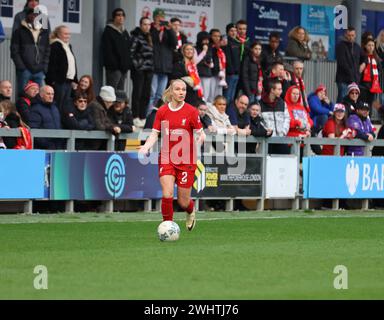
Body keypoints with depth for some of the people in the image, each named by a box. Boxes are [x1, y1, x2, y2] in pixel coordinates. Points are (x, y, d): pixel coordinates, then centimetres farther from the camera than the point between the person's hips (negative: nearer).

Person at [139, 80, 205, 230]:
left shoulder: (191, 111, -6)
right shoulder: (162, 111, 1)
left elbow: (201, 134, -3)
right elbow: (154, 134, 4)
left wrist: (197, 144, -26)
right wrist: (145, 148, -14)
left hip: (186, 161, -1)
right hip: (167, 159, 1)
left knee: (183, 202, 5)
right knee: (167, 195, -17)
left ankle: (191, 211, 42)